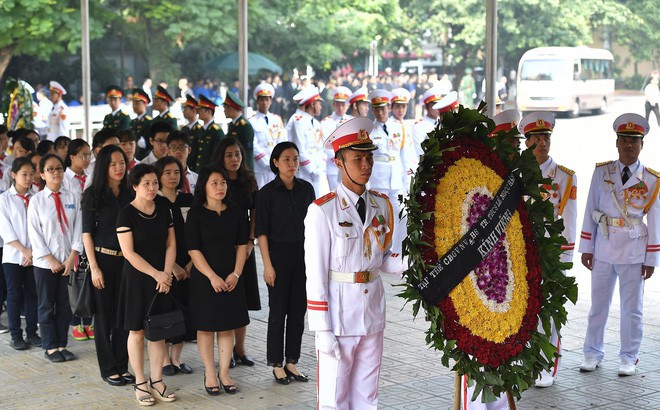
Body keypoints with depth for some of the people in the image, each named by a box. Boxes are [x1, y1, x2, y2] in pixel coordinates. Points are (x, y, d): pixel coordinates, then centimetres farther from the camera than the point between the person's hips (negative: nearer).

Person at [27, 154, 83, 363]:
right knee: (46, 306, 7)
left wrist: (73, 256, -8)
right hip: (45, 262, -2)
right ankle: (50, 347, 18)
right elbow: (34, 233, -5)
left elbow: (78, 228, 0)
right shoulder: (36, 200, -4)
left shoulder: (72, 198, 1)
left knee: (64, 305, 9)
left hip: (68, 261, 2)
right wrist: (50, 259, -10)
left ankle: (62, 345, 20)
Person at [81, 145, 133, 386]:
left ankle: (122, 366, 17)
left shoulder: (129, 194, 8)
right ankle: (108, 369, 13)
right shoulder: (93, 195, -3)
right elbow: (86, 233, -4)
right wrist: (94, 267, -10)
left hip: (126, 260, 4)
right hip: (102, 258, -3)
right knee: (104, 314, 3)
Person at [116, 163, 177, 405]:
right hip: (137, 279, -4)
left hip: (162, 279, 4)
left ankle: (156, 381, 16)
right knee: (137, 332, 3)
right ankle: (140, 383, 13)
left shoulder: (163, 210, 5)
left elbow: (171, 244, 7)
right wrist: (155, 274, -14)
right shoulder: (126, 214, -9)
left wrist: (166, 273, -7)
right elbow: (129, 253, -13)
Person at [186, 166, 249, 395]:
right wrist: (212, 276, -15)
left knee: (228, 325, 6)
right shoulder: (196, 214, -5)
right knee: (206, 326, 3)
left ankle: (224, 372, 16)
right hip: (204, 277, -3)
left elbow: (242, 245, 6)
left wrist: (236, 274, -6)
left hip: (231, 278, 3)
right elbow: (193, 250, -9)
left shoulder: (235, 213, 6)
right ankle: (209, 374, 13)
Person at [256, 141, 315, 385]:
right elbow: (261, 231, -7)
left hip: (304, 255, 4)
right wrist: (267, 265, -12)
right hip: (279, 255, -4)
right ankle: (277, 364, 12)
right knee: (278, 312, 2)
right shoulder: (268, 192, -6)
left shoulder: (306, 189, 6)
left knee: (298, 311, 7)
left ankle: (292, 362, 18)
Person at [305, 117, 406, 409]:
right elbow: (315, 274, -11)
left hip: (373, 311, 5)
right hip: (338, 312, -5)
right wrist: (323, 330, -13)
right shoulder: (322, 210, -10)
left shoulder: (381, 205, 7)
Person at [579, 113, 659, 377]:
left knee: (631, 308, 7)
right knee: (598, 305, 10)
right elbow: (590, 211, 3)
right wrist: (586, 248, 0)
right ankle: (592, 354, 21)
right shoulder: (602, 172, 2)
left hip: (633, 252, -1)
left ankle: (629, 359, 19)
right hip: (603, 249, 1)